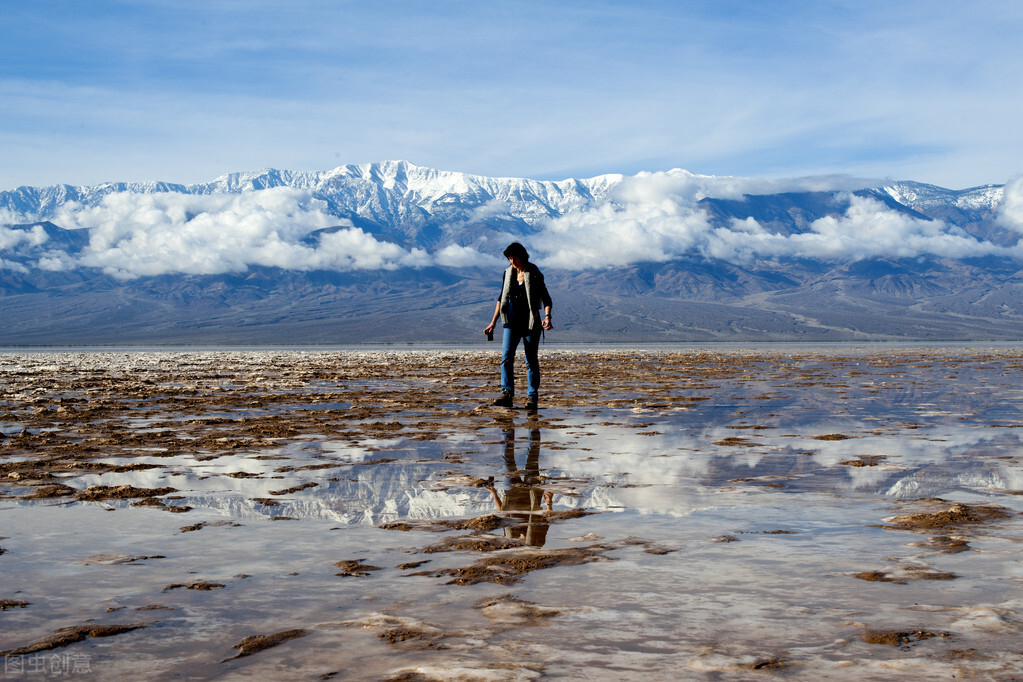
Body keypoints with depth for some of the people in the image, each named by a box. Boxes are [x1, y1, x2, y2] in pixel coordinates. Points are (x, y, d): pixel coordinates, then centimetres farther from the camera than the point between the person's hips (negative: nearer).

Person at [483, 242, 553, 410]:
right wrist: (493, 322, 12)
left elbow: (546, 298, -7)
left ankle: (532, 397, 9)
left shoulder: (534, 274, -5)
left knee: (531, 361, 2)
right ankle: (507, 394, -17)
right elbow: (501, 299, 16)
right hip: (512, 322, 3)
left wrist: (547, 317, -25)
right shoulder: (508, 273, 8)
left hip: (531, 322, -3)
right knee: (506, 357, -13)